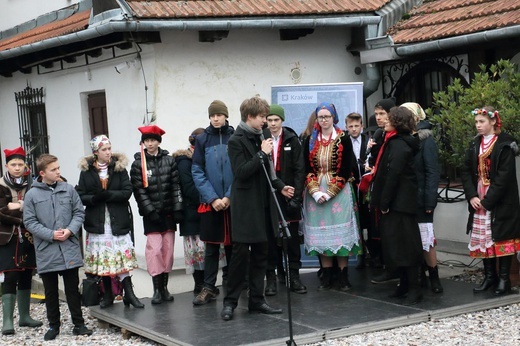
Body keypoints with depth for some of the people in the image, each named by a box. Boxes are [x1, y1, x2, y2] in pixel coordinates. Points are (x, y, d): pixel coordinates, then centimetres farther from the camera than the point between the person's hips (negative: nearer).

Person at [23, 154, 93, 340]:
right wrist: (51, 235, -14)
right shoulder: (32, 195, -3)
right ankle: (53, 325, 22)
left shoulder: (68, 189, 1)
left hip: (69, 250, 1)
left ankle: (78, 323, 17)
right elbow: (29, 222, -4)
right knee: (50, 291, 10)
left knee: (73, 288, 8)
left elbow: (79, 213, 5)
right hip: (46, 252, -1)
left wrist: (70, 230, -12)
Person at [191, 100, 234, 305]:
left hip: (233, 202, 0)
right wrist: (212, 198, -9)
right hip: (210, 202, 0)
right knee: (211, 247, 3)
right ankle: (209, 288, 7)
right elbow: (197, 172, 0)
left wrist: (229, 197, -10)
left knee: (232, 244, 7)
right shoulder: (202, 140, 3)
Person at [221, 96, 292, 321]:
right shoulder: (236, 140, -10)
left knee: (260, 254, 10)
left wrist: (280, 186, 13)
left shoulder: (260, 137, 12)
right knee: (240, 253, -4)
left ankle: (256, 300, 17)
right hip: (245, 206, -8)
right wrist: (262, 153, -19)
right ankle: (230, 302, 6)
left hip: (262, 204, 8)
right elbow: (241, 172, -20)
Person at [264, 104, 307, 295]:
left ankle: (294, 275, 12)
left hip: (288, 197, 0)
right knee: (270, 237, 3)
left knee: (292, 237, 4)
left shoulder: (292, 140, 2)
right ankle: (271, 277, 11)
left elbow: (299, 170, -1)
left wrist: (296, 195, -8)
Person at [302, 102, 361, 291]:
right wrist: (316, 192, -9)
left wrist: (329, 193, -12)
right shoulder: (310, 140, 6)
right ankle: (326, 276, 9)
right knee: (321, 232, 2)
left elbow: (346, 169, -6)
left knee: (340, 232, -4)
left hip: (339, 191, -3)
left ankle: (343, 276, 3)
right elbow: (306, 169, 4)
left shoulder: (343, 139, -2)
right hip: (315, 192, 3)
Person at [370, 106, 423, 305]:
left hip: (399, 204, -10)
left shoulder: (399, 145, -16)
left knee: (404, 245, -5)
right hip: (395, 203, 10)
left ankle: (414, 289, 0)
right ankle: (404, 285, 22)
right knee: (395, 244, 14)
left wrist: (384, 202, -19)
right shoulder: (394, 142, 14)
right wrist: (381, 202, 14)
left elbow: (393, 175, -21)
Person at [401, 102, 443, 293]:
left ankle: (434, 277, 9)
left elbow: (432, 172, -10)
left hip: (420, 199, -5)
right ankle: (418, 275, 19)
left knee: (426, 239, -2)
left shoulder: (426, 140, -7)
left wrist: (429, 200, -15)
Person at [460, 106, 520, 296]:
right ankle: (489, 276, 16)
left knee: (502, 238, -2)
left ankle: (504, 279, 3)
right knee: (483, 239, 7)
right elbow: (466, 172, 7)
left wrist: (488, 200, -17)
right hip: (478, 200, 6)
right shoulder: (475, 145, 11)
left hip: (500, 202, -6)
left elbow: (505, 176, -15)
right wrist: (472, 196, -7)